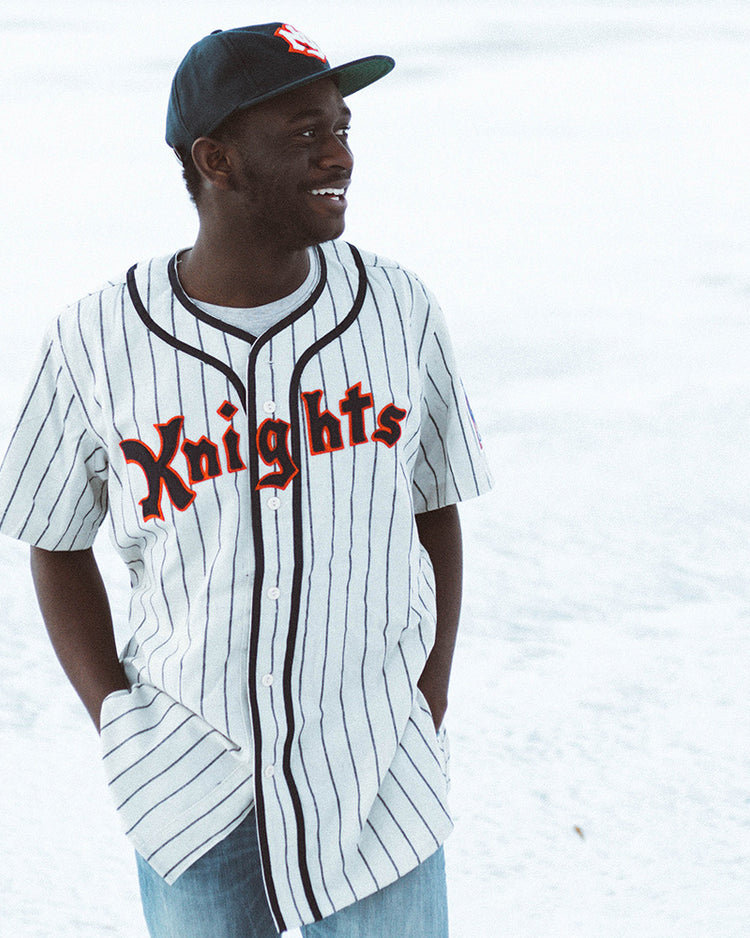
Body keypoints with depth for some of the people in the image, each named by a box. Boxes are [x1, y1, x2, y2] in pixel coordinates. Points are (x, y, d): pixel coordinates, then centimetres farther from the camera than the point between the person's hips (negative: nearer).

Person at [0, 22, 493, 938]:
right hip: (192, 782, -1)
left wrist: (430, 717, 2)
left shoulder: (397, 310, -5)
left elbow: (434, 511, 7)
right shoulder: (96, 346, -9)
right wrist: (121, 730, -3)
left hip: (376, 783, 1)